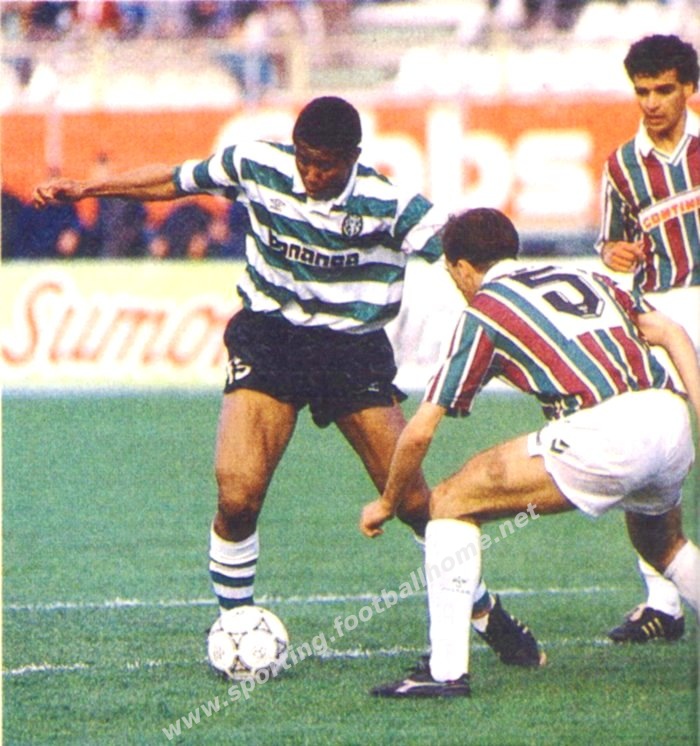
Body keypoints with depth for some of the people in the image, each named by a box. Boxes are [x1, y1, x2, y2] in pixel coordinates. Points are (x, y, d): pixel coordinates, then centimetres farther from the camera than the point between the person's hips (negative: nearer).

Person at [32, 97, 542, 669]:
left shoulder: (385, 204, -15)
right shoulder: (256, 165, -7)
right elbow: (177, 181, 9)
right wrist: (86, 189, 11)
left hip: (353, 348, -1)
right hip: (267, 338, 1)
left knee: (414, 500, -5)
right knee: (238, 497, -18)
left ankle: (485, 615, 17)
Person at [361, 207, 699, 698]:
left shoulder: (484, 312, 13)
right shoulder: (585, 279, 29)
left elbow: (419, 433, 15)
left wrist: (387, 504, 29)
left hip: (603, 428, -6)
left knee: (452, 502, 7)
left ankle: (446, 670, -1)